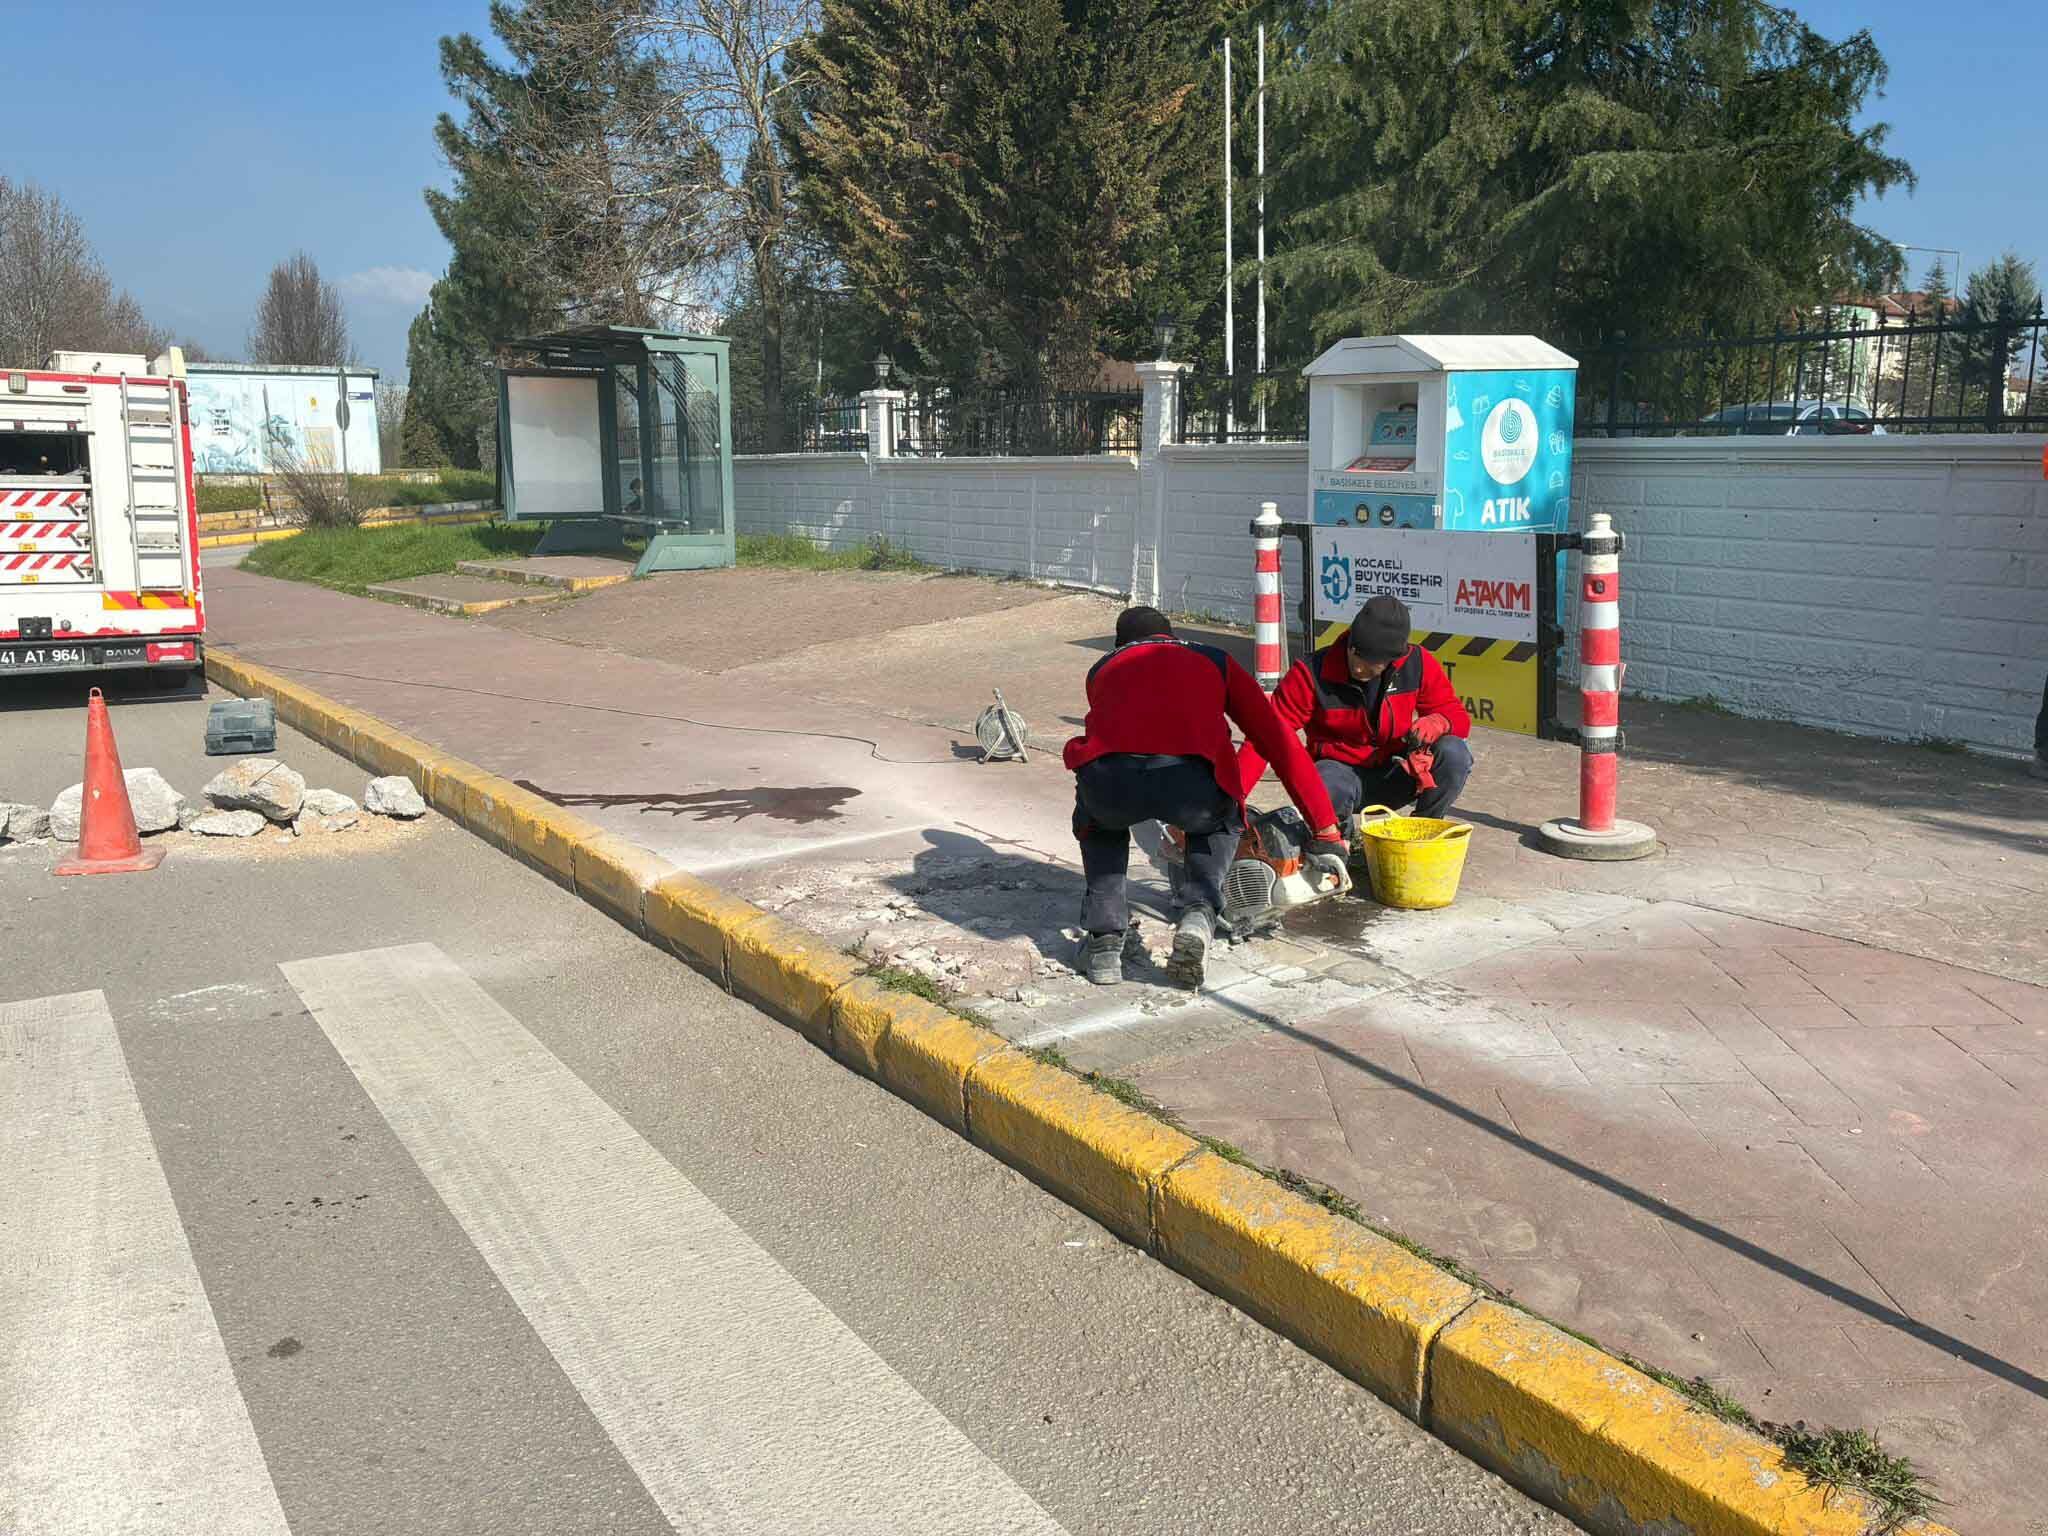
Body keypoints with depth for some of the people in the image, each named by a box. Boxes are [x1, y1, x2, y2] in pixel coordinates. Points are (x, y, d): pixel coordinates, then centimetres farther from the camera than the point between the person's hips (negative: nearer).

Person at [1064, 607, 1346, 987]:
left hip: (1109, 779, 1)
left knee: (1099, 822, 38)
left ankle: (1104, 940, 23)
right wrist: (1327, 833, 36)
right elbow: (1281, 744, 30)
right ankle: (1200, 913, 11)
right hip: (1192, 784, -1)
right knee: (1220, 826, 36)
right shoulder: (1215, 661, 33)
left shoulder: (1103, 668, 36)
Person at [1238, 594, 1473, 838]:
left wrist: (1436, 723, -27)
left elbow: (1458, 717, -1)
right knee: (1326, 792, -39)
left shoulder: (1418, 665, -10)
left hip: (1395, 775, 2)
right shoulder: (1312, 673, -17)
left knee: (1455, 754, -25)